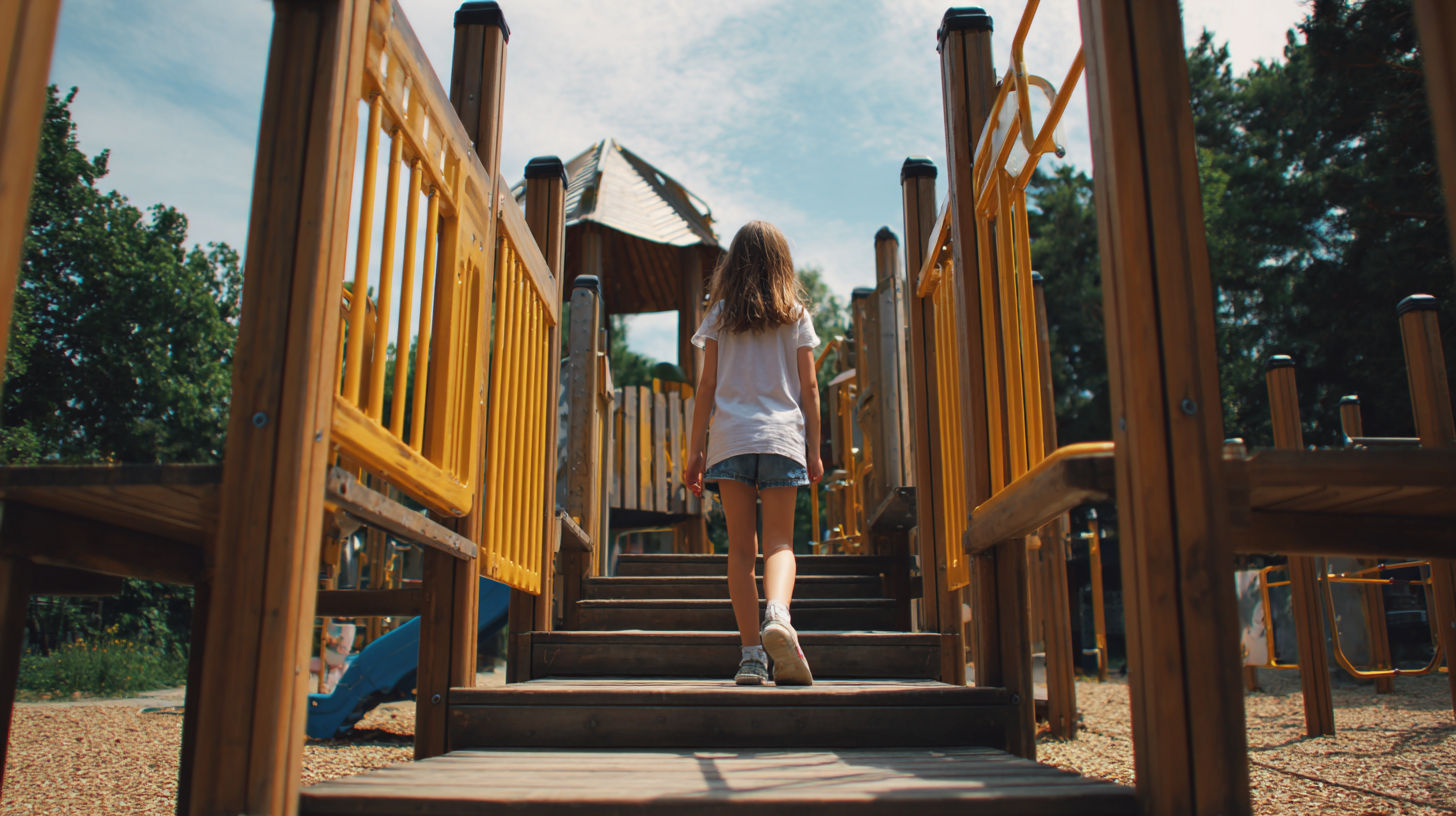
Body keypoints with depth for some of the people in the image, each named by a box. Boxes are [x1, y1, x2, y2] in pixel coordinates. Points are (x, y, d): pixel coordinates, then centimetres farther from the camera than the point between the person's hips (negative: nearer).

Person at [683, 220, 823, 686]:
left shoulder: (719, 313, 9)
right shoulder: (796, 314, 9)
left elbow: (707, 386, 6)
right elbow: (809, 389, 7)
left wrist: (695, 451, 8)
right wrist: (815, 451, 10)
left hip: (730, 437, 0)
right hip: (783, 437, 0)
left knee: (741, 547, 3)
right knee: (780, 542, 1)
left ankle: (752, 653, -2)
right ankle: (778, 615, -28)